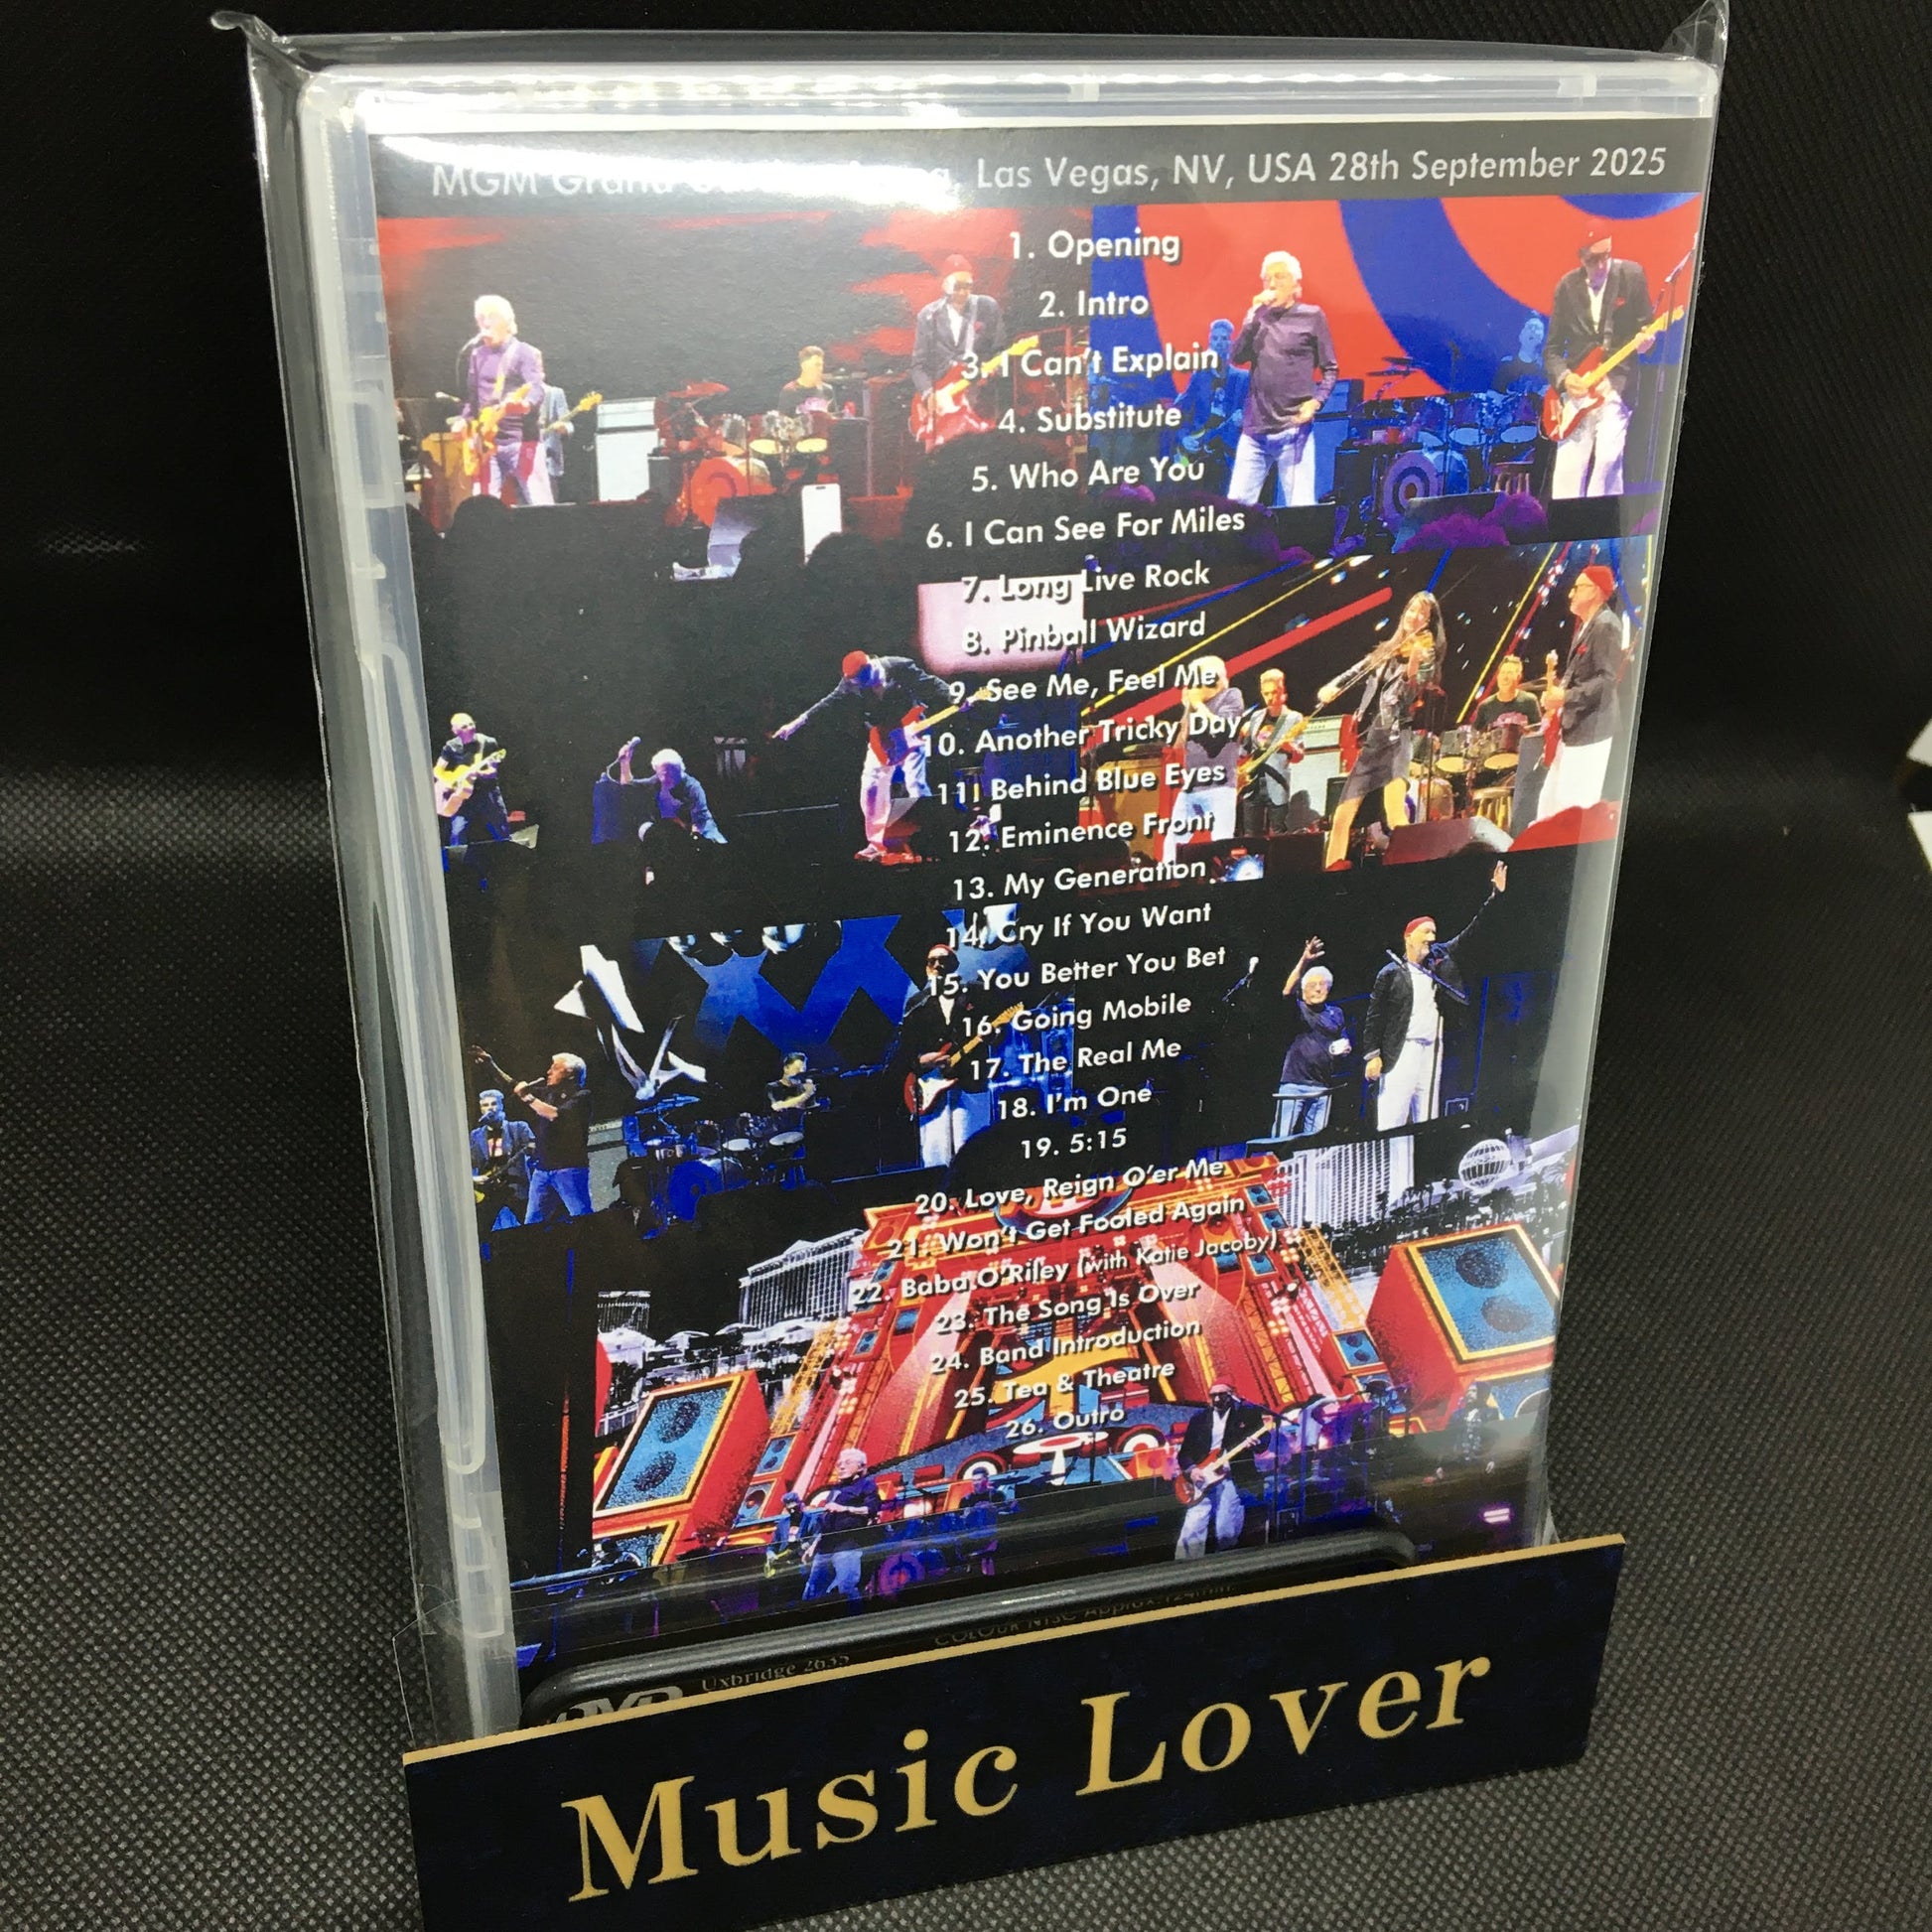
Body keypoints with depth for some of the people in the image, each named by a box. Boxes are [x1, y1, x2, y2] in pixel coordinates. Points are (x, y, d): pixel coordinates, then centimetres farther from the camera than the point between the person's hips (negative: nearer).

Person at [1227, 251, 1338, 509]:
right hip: (1255, 429, 4)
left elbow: (1331, 370, 6)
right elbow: (1238, 357, 2)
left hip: (1293, 430, -4)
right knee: (1237, 503, 0)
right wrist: (1254, 314, -3)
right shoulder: (1259, 318, 15)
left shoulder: (1312, 317, 4)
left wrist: (1315, 402, -10)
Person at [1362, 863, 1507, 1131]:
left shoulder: (1440, 960, 14)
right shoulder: (1391, 973, 2)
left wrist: (1494, 896, 8)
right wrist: (1372, 1055, -8)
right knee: (1391, 1121, -10)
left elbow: (1469, 934, 13)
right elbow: (1375, 1017, -1)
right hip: (1401, 1053, -5)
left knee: (1427, 1120, 6)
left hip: (1432, 1051, 5)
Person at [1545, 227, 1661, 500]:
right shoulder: (1567, 287, 5)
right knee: (1567, 470, -4)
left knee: (1608, 456, -18)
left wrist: (1645, 339, -18)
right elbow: (1552, 348, 8)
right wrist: (1564, 378, -10)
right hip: (1578, 388, 2)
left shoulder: (1631, 275, -1)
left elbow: (1646, 326, 5)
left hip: (1616, 383, -2)